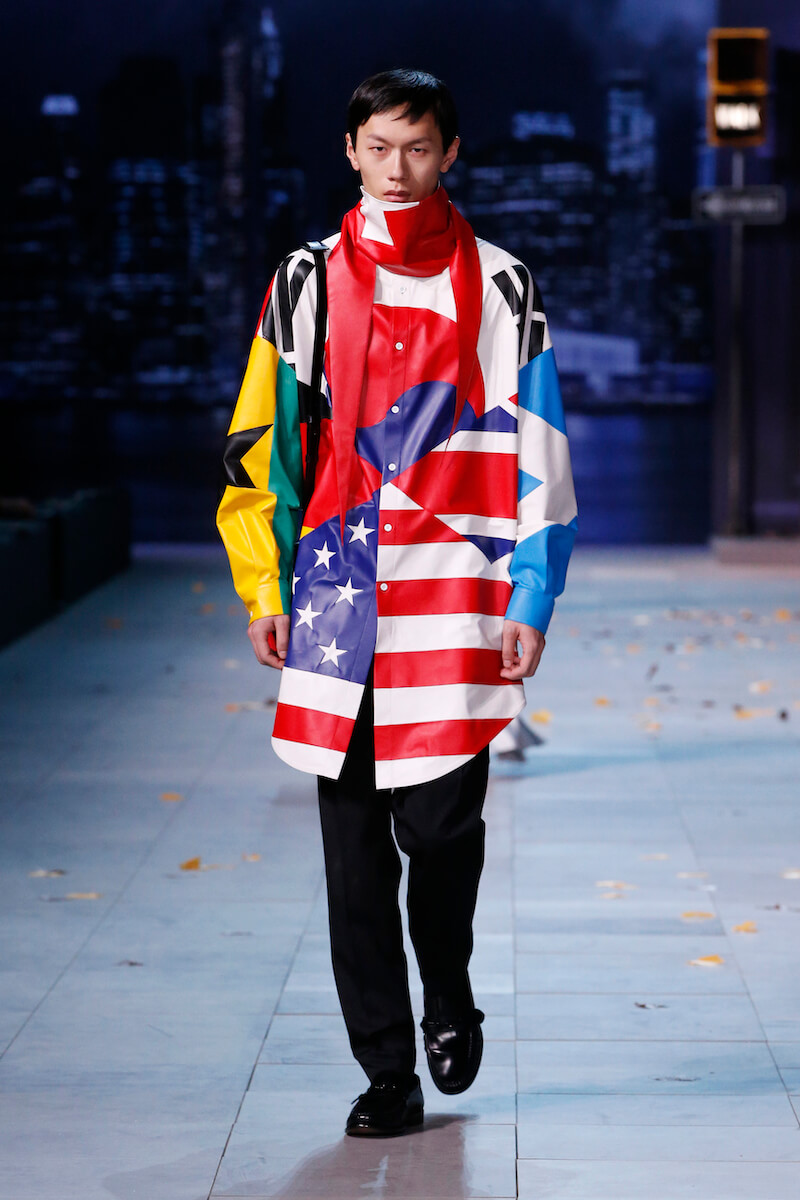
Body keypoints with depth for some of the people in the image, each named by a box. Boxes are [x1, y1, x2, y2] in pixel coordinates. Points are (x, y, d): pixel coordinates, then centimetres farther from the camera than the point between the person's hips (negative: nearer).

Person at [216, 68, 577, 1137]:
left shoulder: (498, 285, 6)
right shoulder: (310, 280, 10)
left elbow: (537, 452, 4)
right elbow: (264, 438, 11)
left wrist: (532, 599, -2)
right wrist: (265, 584, 4)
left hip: (454, 588, -2)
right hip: (336, 589, 2)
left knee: (441, 819, -7)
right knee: (354, 841, 3)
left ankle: (448, 995, 24)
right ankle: (387, 1072, 12)